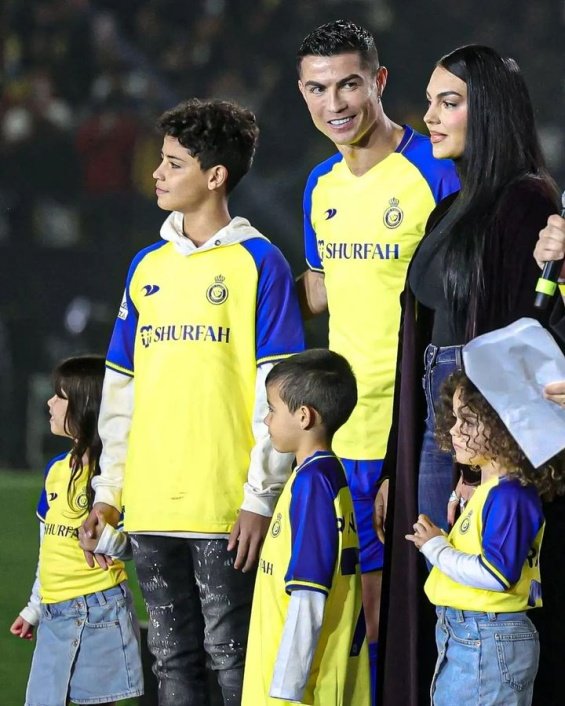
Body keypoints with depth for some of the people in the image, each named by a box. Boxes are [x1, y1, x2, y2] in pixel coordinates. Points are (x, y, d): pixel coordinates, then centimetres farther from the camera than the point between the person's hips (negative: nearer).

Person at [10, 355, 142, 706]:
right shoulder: (57, 469, 12)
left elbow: (130, 548, -12)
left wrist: (105, 535, -33)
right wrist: (35, 608, 25)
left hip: (98, 608, -8)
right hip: (54, 612, 8)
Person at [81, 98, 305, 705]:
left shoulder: (258, 263, -3)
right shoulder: (146, 268, 15)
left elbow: (278, 389, -7)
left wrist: (260, 496, -13)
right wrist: (108, 492, 13)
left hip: (224, 506, -6)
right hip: (150, 506, 6)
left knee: (230, 655, -3)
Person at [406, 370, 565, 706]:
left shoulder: (509, 495, -18)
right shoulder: (490, 489, 13)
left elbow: (495, 574, -25)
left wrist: (436, 548, -14)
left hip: (488, 643, -10)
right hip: (462, 636, 10)